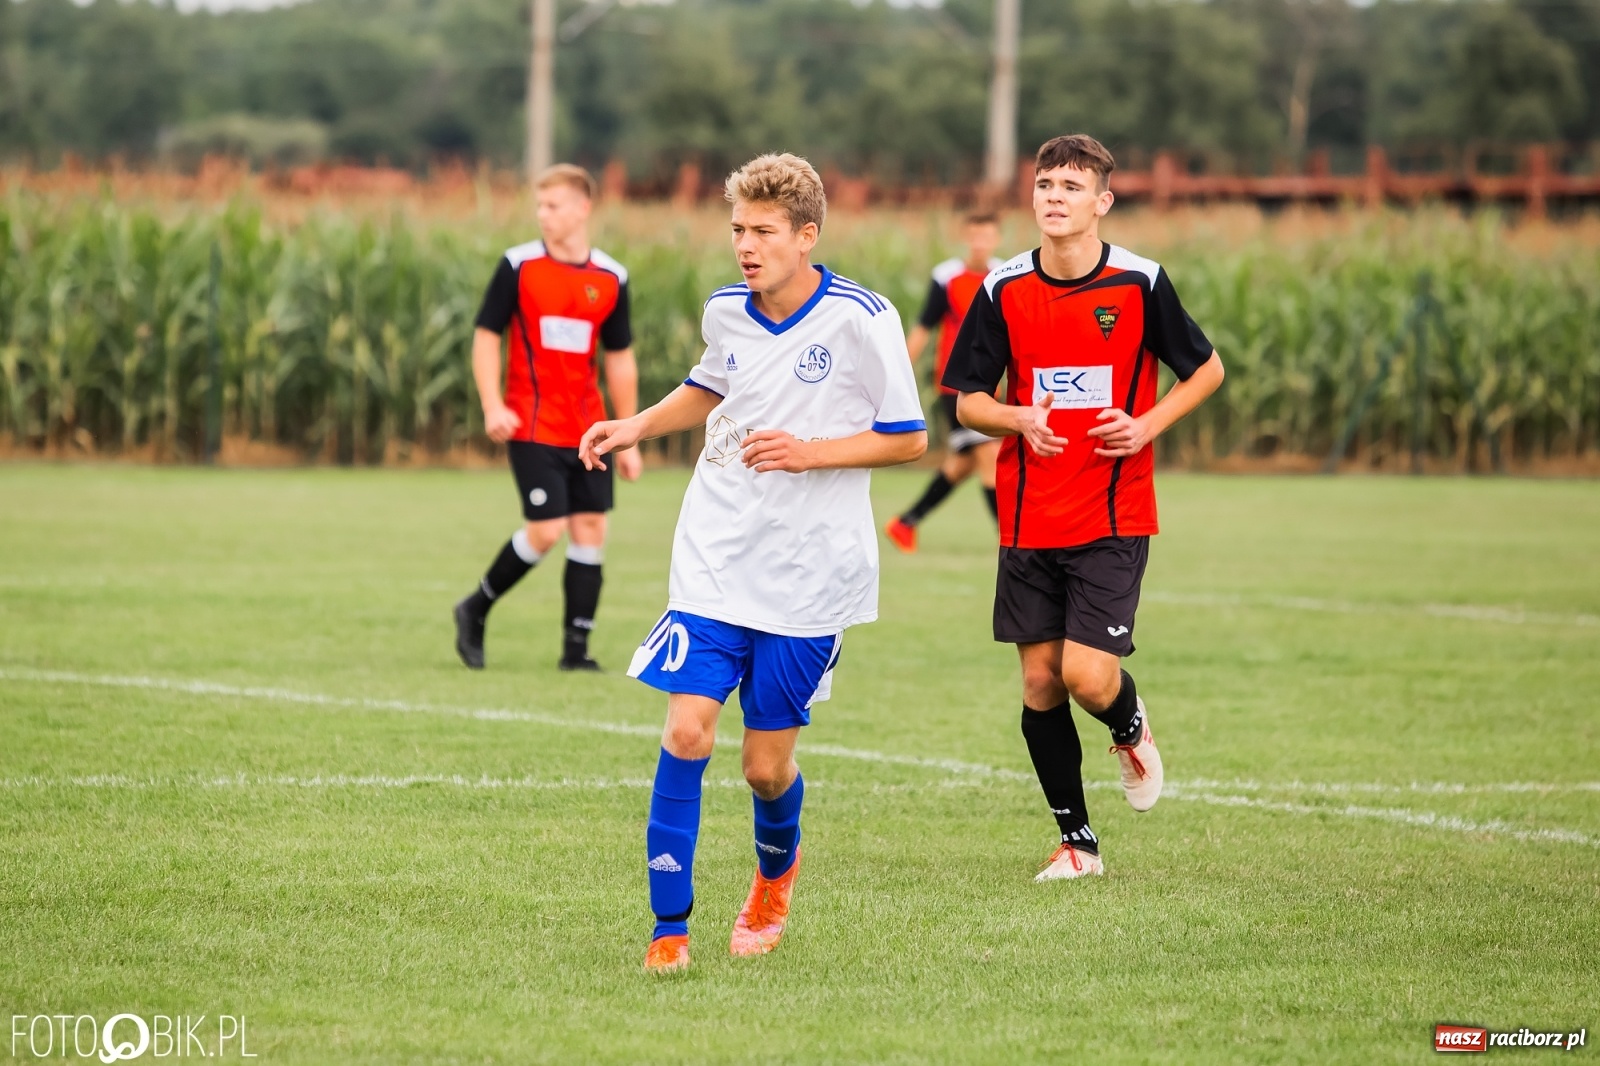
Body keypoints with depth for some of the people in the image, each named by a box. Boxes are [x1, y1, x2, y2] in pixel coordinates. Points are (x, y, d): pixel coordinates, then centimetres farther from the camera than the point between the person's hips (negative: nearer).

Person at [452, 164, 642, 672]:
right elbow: (486, 335, -1)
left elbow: (620, 359, 11)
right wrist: (493, 406, -14)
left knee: (591, 528, 0)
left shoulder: (611, 279, 4)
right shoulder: (518, 266, -4)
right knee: (546, 530, -11)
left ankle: (576, 649, 7)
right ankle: (475, 611, 11)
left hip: (588, 429, 4)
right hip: (532, 427, -4)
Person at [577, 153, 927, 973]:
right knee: (686, 733, -12)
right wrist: (639, 426, 11)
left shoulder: (861, 319, -11)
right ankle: (669, 929, -3)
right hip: (714, 560, 3)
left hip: (810, 577, -3)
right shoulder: (724, 313, 4)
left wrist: (812, 453, -17)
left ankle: (775, 873, 38)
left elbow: (909, 438, -5)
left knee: (768, 767, 4)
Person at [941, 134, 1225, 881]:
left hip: (1113, 517, -3)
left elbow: (1206, 370, 7)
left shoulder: (1139, 282, -5)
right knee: (1040, 681, 4)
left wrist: (1148, 425, -9)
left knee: (1088, 675, -13)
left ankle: (1132, 730, 24)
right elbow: (968, 401, 6)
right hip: (1028, 519, 3)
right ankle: (1077, 841, 18)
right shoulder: (1003, 289, 0)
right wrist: (1018, 419, -15)